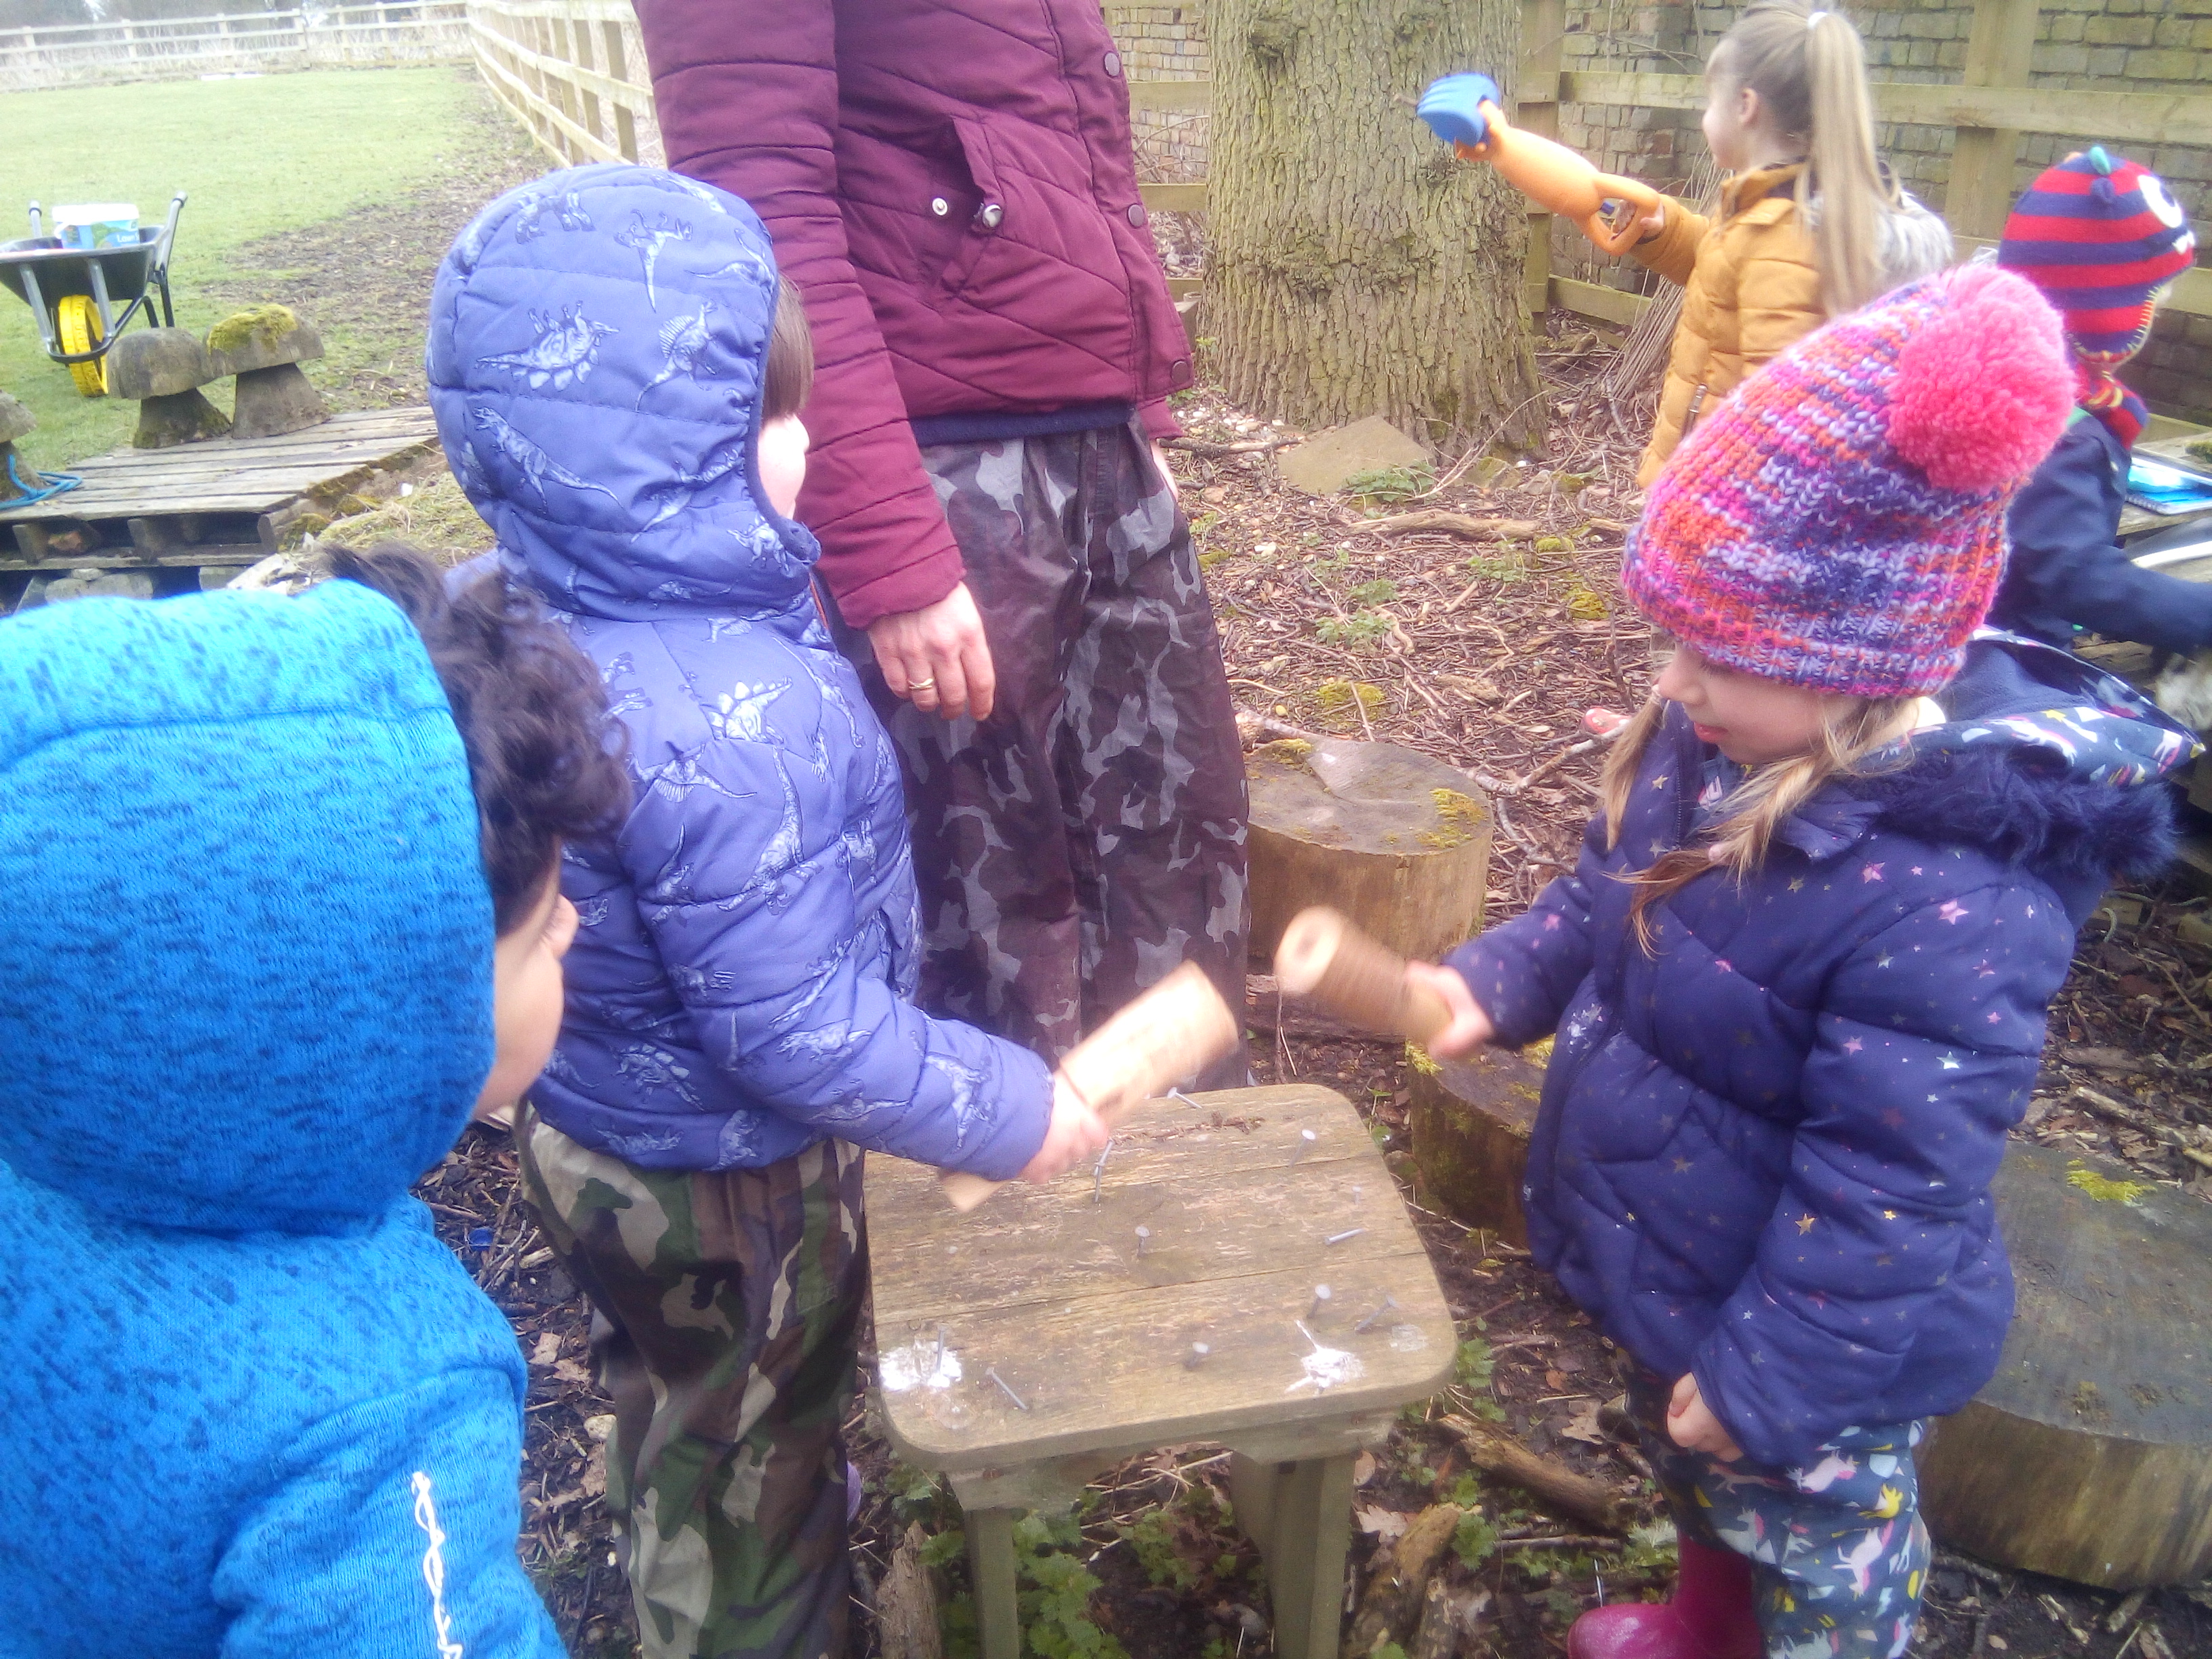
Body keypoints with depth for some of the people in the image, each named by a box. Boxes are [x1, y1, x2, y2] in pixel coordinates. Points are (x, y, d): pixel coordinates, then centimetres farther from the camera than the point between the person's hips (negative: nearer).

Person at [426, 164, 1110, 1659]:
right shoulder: (722, 724, -39)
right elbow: (795, 1028, -33)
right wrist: (1009, 1112, -20)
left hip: (600, 1126, 9)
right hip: (721, 1184, -9)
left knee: (684, 1416, 35)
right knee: (748, 1475, 19)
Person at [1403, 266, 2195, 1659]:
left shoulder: (1948, 904, -36)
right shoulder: (1717, 737, -11)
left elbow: (1888, 1191, -30)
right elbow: (1607, 898, 7)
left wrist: (1763, 1375, -21)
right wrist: (1493, 984, -7)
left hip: (1814, 1331, -8)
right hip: (1668, 1268, 9)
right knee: (1697, 1482, 34)